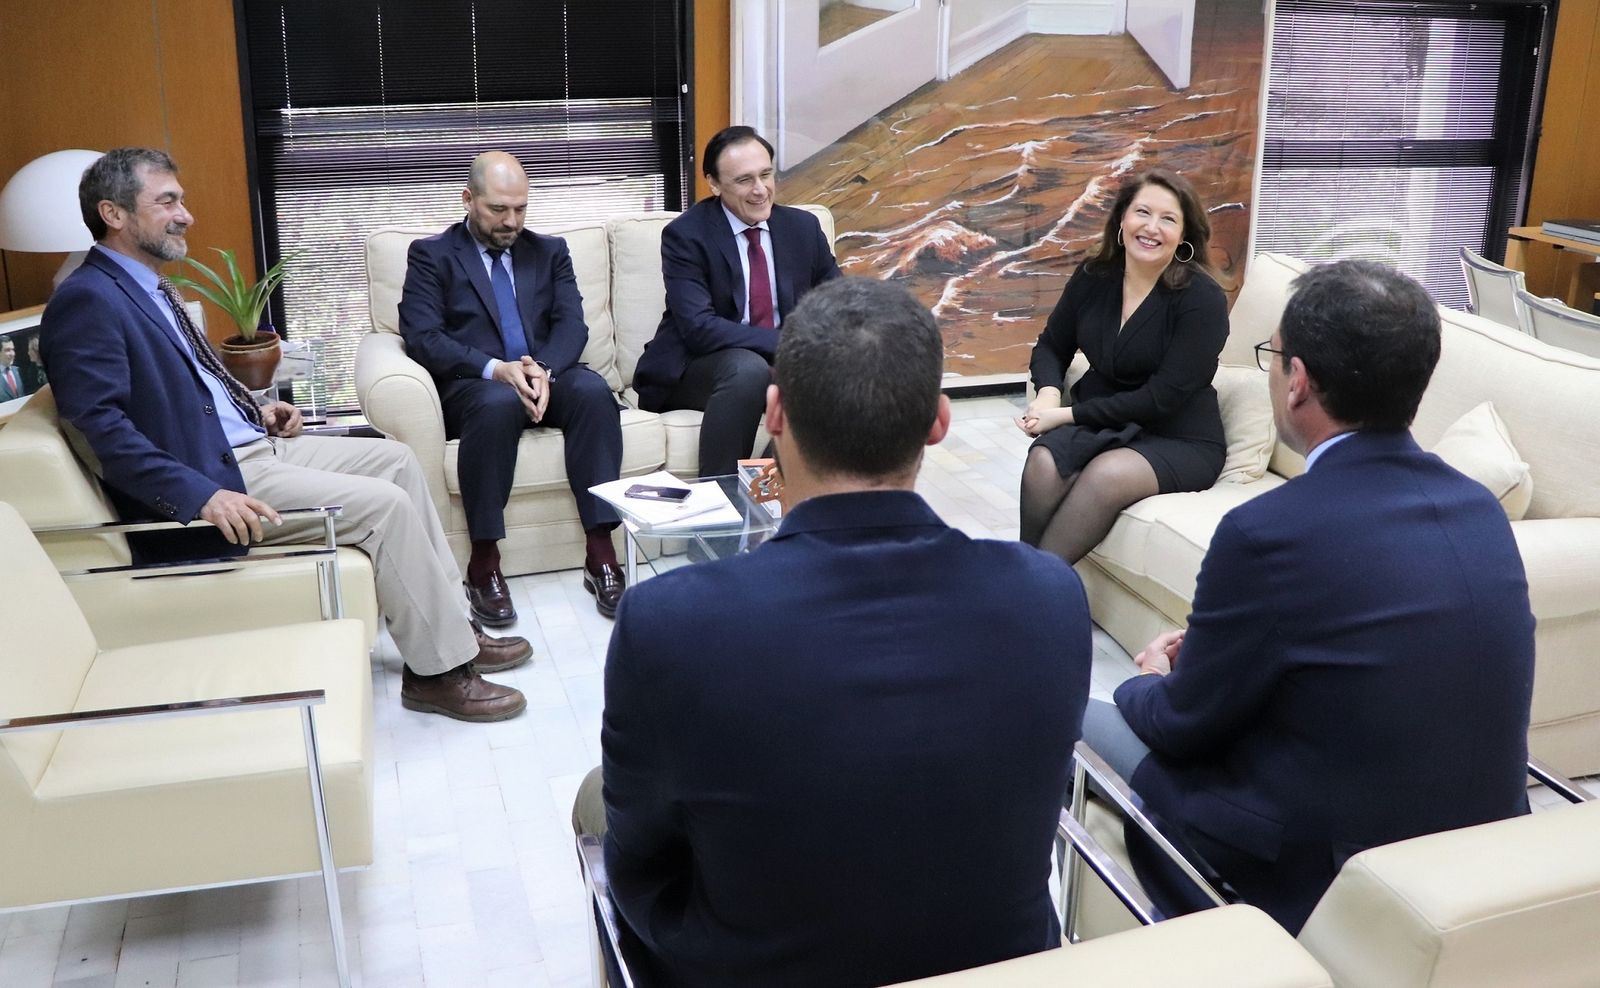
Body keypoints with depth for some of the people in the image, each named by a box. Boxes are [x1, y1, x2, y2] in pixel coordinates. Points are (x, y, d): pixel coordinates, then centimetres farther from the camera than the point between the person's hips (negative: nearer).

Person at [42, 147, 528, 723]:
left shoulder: (152, 287, 16)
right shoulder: (87, 300, -15)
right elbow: (102, 426, -24)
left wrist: (257, 410, 11)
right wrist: (202, 495, -31)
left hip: (253, 444, 10)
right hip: (212, 474, -10)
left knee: (395, 459, 7)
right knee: (384, 502, -18)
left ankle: (451, 626, 10)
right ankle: (439, 671, -6)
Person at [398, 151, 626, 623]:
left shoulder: (550, 251, 19)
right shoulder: (431, 256, 9)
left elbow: (571, 323, 5)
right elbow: (422, 336, -5)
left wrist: (545, 369, -18)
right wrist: (495, 369, -21)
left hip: (546, 379, 3)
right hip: (471, 385, -3)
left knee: (592, 389, -31)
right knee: (498, 402, -38)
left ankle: (600, 555, -32)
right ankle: (484, 565, -31)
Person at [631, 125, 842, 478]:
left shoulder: (803, 227, 5)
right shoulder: (684, 235, -11)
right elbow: (699, 328, -21)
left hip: (782, 361, 4)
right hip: (696, 368, -4)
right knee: (748, 369, -36)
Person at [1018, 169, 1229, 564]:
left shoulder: (1202, 298, -14)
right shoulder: (1093, 277, 1)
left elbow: (1162, 398, -18)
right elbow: (1052, 346, 13)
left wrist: (1068, 414, -19)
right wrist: (1048, 394, -10)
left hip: (1179, 441, -4)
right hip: (1100, 424, 4)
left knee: (1107, 473, -36)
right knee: (1044, 461, -30)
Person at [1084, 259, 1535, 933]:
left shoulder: (1270, 531, -25)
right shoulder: (1479, 508, -3)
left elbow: (1182, 723, -11)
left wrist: (1150, 682, 12)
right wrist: (1207, 655, 14)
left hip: (1317, 882, -7)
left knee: (1090, 724, 13)